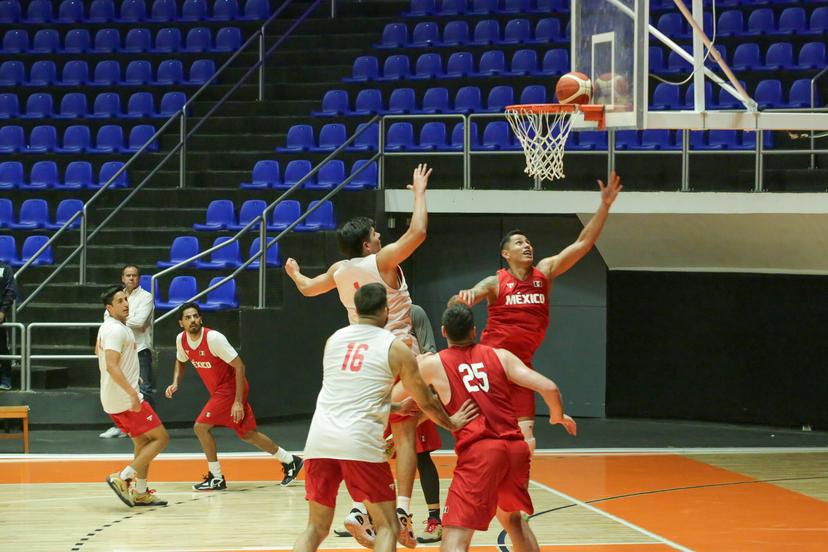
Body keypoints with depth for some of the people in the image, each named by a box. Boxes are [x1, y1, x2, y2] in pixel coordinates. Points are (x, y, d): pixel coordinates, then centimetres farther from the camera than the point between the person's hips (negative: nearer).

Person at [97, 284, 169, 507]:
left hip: (113, 399, 10)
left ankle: (140, 493, 16)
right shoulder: (116, 330, -17)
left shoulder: (106, 328, 14)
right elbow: (111, 365, -27)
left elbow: (98, 350, 32)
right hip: (125, 399, -10)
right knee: (160, 438, -6)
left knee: (143, 443, 17)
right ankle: (123, 478, -11)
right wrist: (132, 393, -33)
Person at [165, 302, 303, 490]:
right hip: (219, 391, 8)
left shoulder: (213, 338, -24)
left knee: (201, 427, -13)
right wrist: (175, 383, 1)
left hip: (230, 389, -8)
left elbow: (239, 366, -21)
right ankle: (290, 461, 27)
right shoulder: (181, 340, -2)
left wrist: (238, 402, -23)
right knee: (248, 434, 14)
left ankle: (216, 479, -2)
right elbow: (181, 362, 21)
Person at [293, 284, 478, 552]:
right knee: (388, 528, 8)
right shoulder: (396, 348, 5)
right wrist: (451, 423, 36)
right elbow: (425, 402, 16)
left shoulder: (334, 339, 17)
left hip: (320, 440, 4)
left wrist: (395, 407, 44)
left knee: (316, 528, 15)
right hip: (360, 443, -4)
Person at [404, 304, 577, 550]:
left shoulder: (432, 364, 5)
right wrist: (557, 415, 26)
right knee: (512, 518, 31)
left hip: (478, 453, -4)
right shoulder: (500, 356, 11)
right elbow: (549, 388, 4)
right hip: (516, 448, 4)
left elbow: (391, 398, 16)